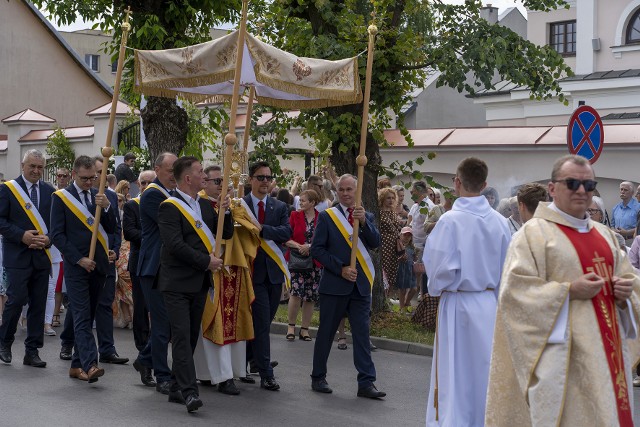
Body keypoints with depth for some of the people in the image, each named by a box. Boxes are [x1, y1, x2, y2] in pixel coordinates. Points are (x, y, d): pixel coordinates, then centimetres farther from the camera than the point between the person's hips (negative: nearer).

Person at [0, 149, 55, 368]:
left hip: (42, 256, 4)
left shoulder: (49, 191, 11)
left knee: (38, 305, 5)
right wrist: (22, 236, -17)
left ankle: (32, 351, 12)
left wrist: (48, 239, -8)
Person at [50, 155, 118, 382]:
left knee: (87, 317, 8)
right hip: (76, 266, -5)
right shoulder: (60, 197, -1)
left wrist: (107, 207, -11)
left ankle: (77, 365, 13)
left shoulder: (99, 196, 11)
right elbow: (57, 234, -5)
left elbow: (112, 228, 7)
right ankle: (90, 364, -21)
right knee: (81, 316, -11)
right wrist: (79, 259, -12)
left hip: (98, 265, 5)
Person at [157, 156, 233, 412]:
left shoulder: (205, 205, 13)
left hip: (199, 283, 8)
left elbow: (226, 234, 13)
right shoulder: (170, 207, -11)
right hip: (177, 283, -8)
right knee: (182, 337, -11)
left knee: (191, 337, 10)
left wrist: (225, 213, -5)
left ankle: (177, 389, 18)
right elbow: (175, 245, -20)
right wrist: (206, 262, -15)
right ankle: (189, 391, -15)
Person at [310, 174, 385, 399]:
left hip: (361, 285, 2)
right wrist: (340, 269, -13)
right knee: (326, 332, 7)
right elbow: (317, 249, -6)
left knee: (362, 334, 0)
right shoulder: (327, 216, 0)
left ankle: (366, 383, 1)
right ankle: (318, 378, 19)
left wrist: (364, 222, -19)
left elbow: (376, 243, -5)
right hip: (334, 285, -2)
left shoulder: (366, 217, 10)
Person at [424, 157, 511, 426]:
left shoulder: (450, 220, -15)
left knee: (455, 375, 5)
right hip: (490, 303, 4)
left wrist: (436, 289, 4)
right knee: (484, 372, 13)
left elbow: (441, 268, -15)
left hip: (458, 305, -4)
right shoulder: (500, 222, -2)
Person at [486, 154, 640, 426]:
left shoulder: (604, 235, 15)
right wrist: (569, 290, -21)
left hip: (605, 348, 7)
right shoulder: (534, 232, -6)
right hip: (562, 352, -7)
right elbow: (515, 289, -14)